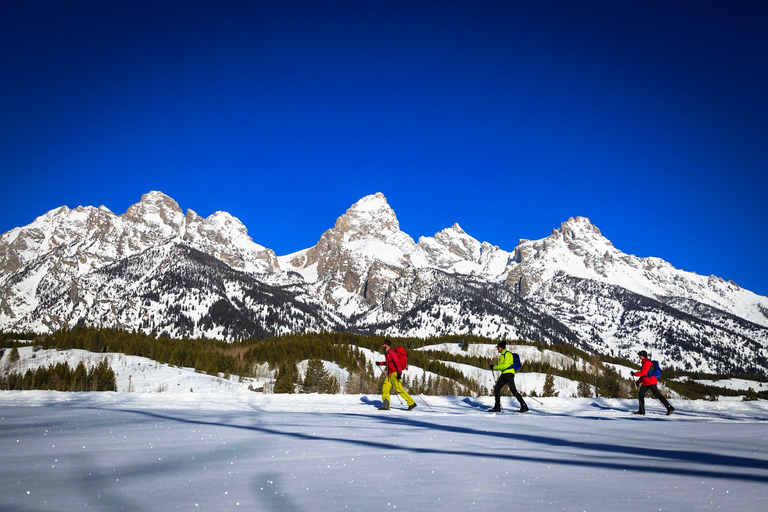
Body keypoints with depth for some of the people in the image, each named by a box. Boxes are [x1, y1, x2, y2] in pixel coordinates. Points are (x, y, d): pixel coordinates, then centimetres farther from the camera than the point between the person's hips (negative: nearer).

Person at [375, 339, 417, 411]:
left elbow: (398, 362, -24)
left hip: (394, 374, -10)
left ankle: (412, 403, -2)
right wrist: (380, 363, 29)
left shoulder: (391, 353, -16)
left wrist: (399, 372, -32)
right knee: (385, 389, 5)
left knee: (399, 390, -8)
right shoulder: (387, 353, 14)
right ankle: (386, 406, 6)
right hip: (389, 375, 10)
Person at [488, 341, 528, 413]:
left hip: (509, 373, -9)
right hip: (504, 374, 9)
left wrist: (495, 367, -15)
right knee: (496, 388, -2)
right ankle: (497, 407, -1)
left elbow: (505, 365, -19)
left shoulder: (507, 354, -8)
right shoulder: (502, 355, 22)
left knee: (513, 390, -10)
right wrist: (494, 367, 14)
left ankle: (524, 407, -3)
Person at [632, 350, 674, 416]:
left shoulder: (647, 363, -14)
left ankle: (670, 408, -3)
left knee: (657, 395, -9)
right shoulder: (644, 363, 18)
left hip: (651, 382, -10)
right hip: (645, 383, 10)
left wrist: (634, 373, -10)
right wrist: (639, 381, 21)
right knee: (640, 394, 4)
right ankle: (641, 410, 9)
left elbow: (643, 373, -20)